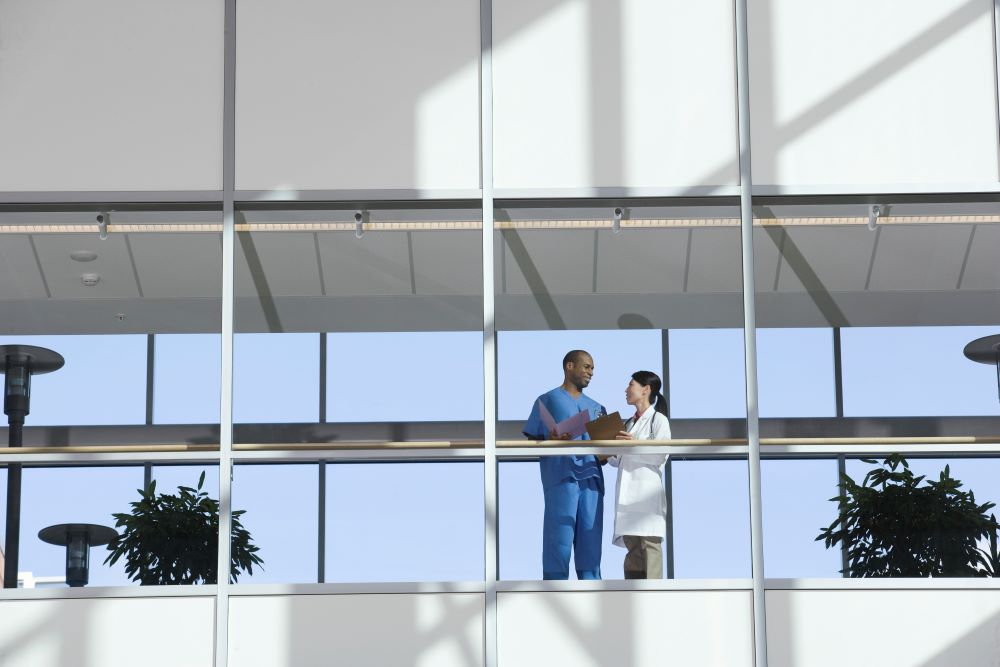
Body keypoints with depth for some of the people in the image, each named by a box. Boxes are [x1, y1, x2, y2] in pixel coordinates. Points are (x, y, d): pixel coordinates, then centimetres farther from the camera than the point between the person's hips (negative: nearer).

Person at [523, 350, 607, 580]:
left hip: (591, 480, 5)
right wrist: (549, 441, -16)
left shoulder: (597, 408, 24)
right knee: (559, 545, -9)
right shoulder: (547, 401, 11)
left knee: (590, 545, 1)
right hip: (561, 478, -5)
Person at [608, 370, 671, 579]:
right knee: (632, 547, 3)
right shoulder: (629, 423, 22)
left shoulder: (658, 420, 2)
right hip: (628, 494, 7)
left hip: (648, 492, -7)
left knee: (649, 544, -11)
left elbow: (661, 456, -9)